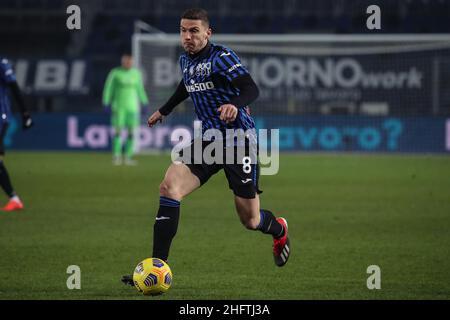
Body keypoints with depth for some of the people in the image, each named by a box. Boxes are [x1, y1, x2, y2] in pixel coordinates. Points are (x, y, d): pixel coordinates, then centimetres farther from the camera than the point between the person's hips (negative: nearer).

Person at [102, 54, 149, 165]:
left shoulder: (136, 73, 5)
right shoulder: (115, 73, -6)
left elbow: (139, 88, 14)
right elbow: (108, 88, -3)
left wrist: (144, 103, 11)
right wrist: (106, 103, -9)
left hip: (132, 106, 4)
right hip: (119, 106, -4)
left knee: (131, 132, -1)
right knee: (118, 131, -7)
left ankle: (128, 157, 6)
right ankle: (116, 157, -2)